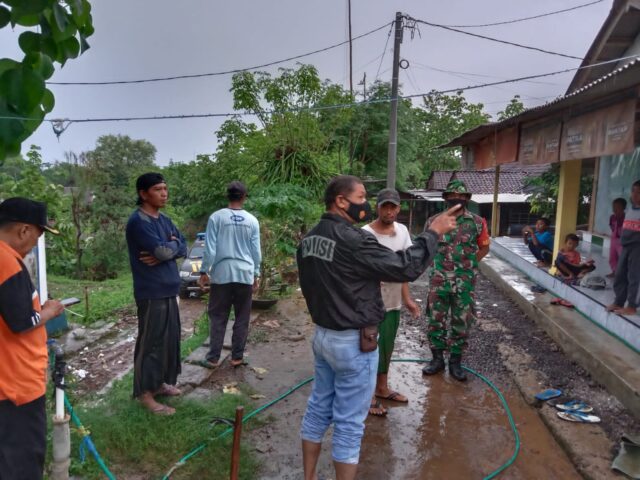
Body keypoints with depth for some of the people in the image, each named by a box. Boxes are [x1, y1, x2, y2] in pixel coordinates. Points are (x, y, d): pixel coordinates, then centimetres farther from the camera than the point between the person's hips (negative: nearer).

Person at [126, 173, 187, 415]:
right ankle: (145, 393, 13)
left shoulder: (164, 220, 12)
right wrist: (173, 244, -3)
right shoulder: (138, 221, -16)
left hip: (168, 290, 9)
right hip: (152, 292, -9)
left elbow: (183, 248, 6)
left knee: (169, 339, 16)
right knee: (151, 341, 0)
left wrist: (163, 252, -12)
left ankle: (160, 382, 32)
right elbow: (163, 250, -24)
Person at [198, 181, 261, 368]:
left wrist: (204, 271, 4)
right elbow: (256, 252, 6)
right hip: (245, 275, 1)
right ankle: (237, 357, 15)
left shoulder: (216, 217, -4)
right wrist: (256, 275, 15)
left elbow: (210, 248, -5)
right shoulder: (252, 221, 2)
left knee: (218, 318, 7)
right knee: (242, 318, 9)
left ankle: (213, 358, 11)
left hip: (221, 274, -1)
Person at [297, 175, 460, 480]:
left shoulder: (308, 240, 4)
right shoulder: (353, 239, -23)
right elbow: (404, 267, -20)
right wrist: (433, 232, -10)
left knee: (318, 410, 19)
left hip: (322, 335, 9)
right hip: (353, 343, -9)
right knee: (349, 423, 6)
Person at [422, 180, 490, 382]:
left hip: (465, 282, -1)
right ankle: (437, 358, 22)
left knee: (461, 323, 8)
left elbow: (484, 247, 11)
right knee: (435, 320, 6)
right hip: (439, 280, 1)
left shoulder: (477, 222, -1)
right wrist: (438, 263, 6)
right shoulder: (434, 221, 2)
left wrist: (468, 264, 4)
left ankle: (455, 361, 22)